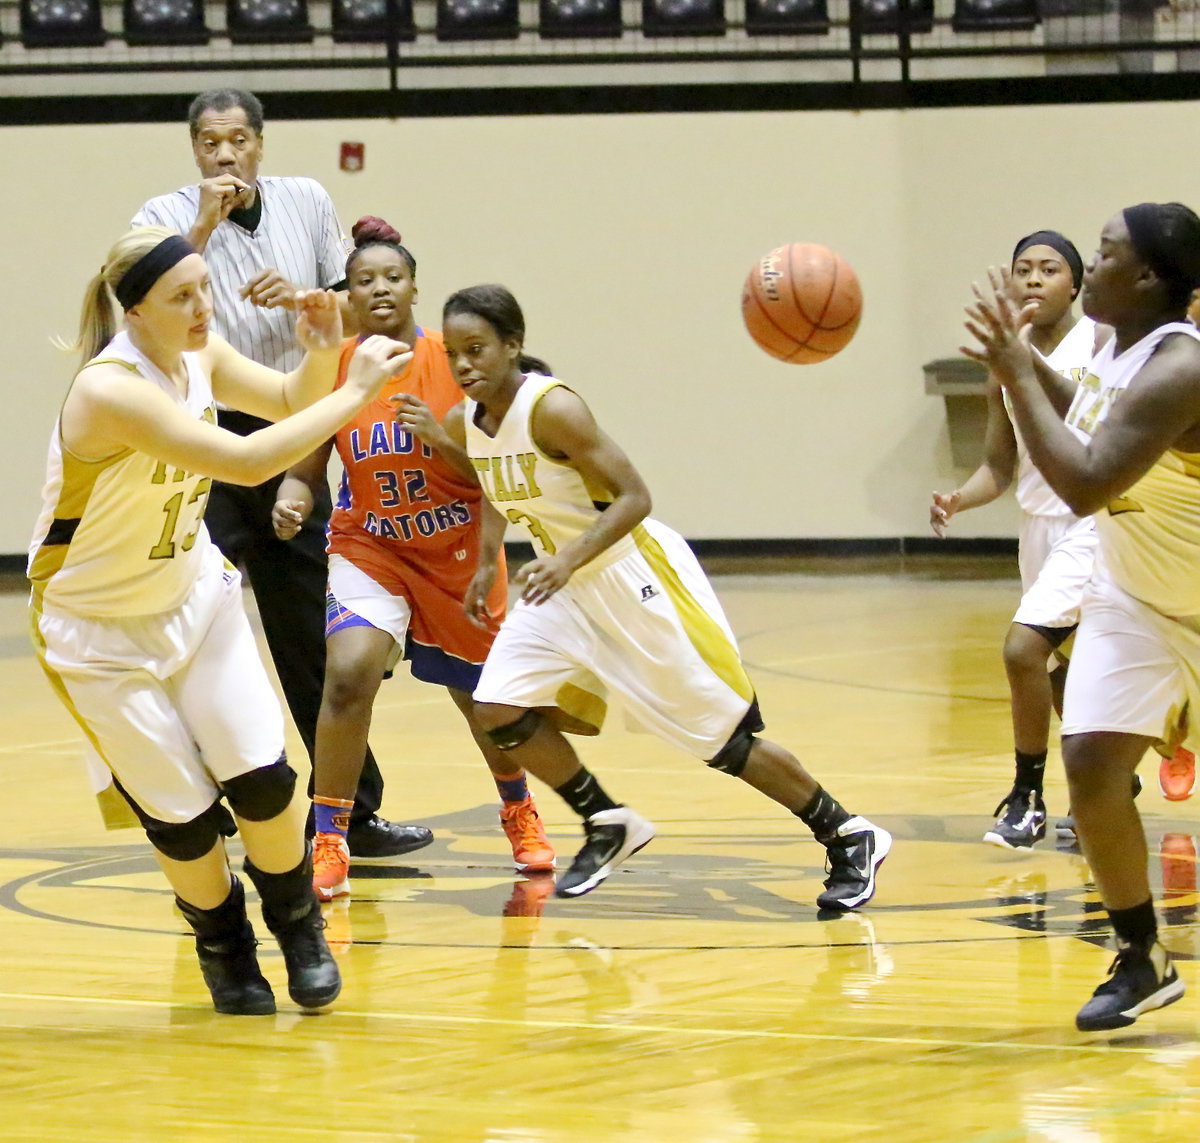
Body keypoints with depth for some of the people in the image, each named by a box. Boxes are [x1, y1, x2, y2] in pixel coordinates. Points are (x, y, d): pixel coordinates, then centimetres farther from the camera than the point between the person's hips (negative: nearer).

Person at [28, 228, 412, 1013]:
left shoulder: (197, 355, -8)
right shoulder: (112, 391, -32)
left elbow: (290, 401, 9)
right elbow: (246, 461, -39)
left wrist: (323, 354, -13)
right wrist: (357, 391, -35)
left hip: (192, 593, 6)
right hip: (100, 630, -5)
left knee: (261, 774, -8)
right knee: (182, 814, -1)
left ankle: (298, 923, 16)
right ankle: (223, 943, 26)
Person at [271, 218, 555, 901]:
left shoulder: (455, 361, -12)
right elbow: (306, 471, -2)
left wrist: (439, 438, -28)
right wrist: (290, 503, -24)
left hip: (458, 551, 0)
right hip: (369, 548, 0)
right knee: (349, 674, -26)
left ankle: (520, 813, 46)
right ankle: (329, 845, -17)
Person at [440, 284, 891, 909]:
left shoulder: (552, 408, -24)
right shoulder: (462, 425, -2)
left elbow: (633, 497, -25)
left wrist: (569, 559, -36)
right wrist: (486, 565, 9)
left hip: (633, 578, -7)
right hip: (564, 585, 7)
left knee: (722, 737, -3)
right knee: (499, 709, -8)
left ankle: (848, 839, 13)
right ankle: (608, 827, 12)